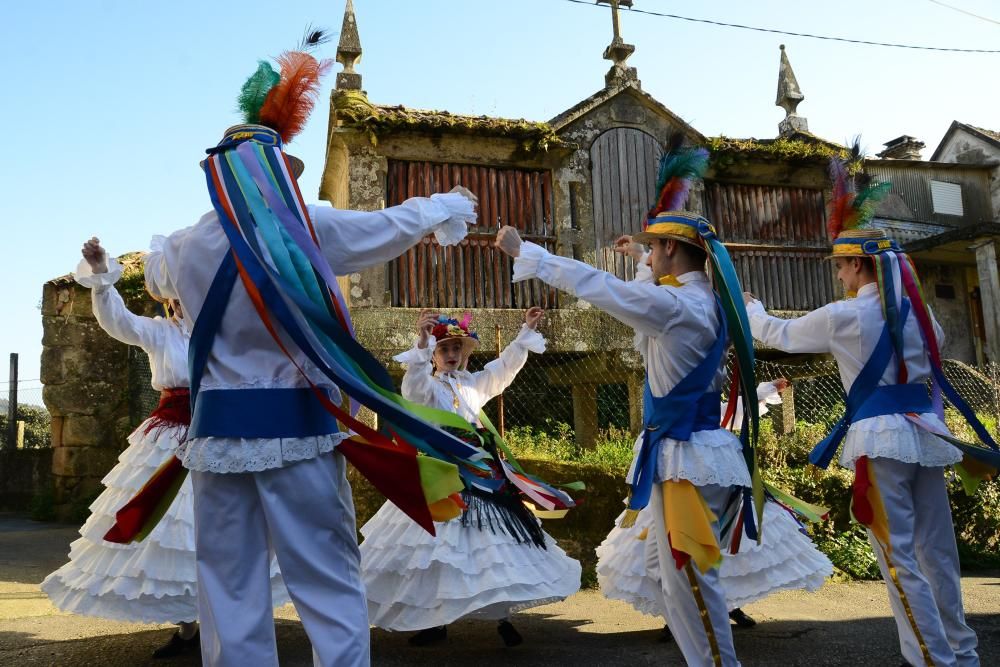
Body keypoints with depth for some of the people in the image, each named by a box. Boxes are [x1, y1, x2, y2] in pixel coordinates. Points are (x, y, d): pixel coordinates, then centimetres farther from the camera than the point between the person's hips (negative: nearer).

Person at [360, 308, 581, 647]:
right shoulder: (427, 386, -1)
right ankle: (434, 619, 14)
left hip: (480, 472, 4)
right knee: (439, 542, 1)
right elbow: (414, 382, -23)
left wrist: (526, 331, 7)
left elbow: (506, 365, 16)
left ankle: (501, 615, 14)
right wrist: (421, 340, -39)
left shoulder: (475, 383, 14)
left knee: (492, 541, 4)